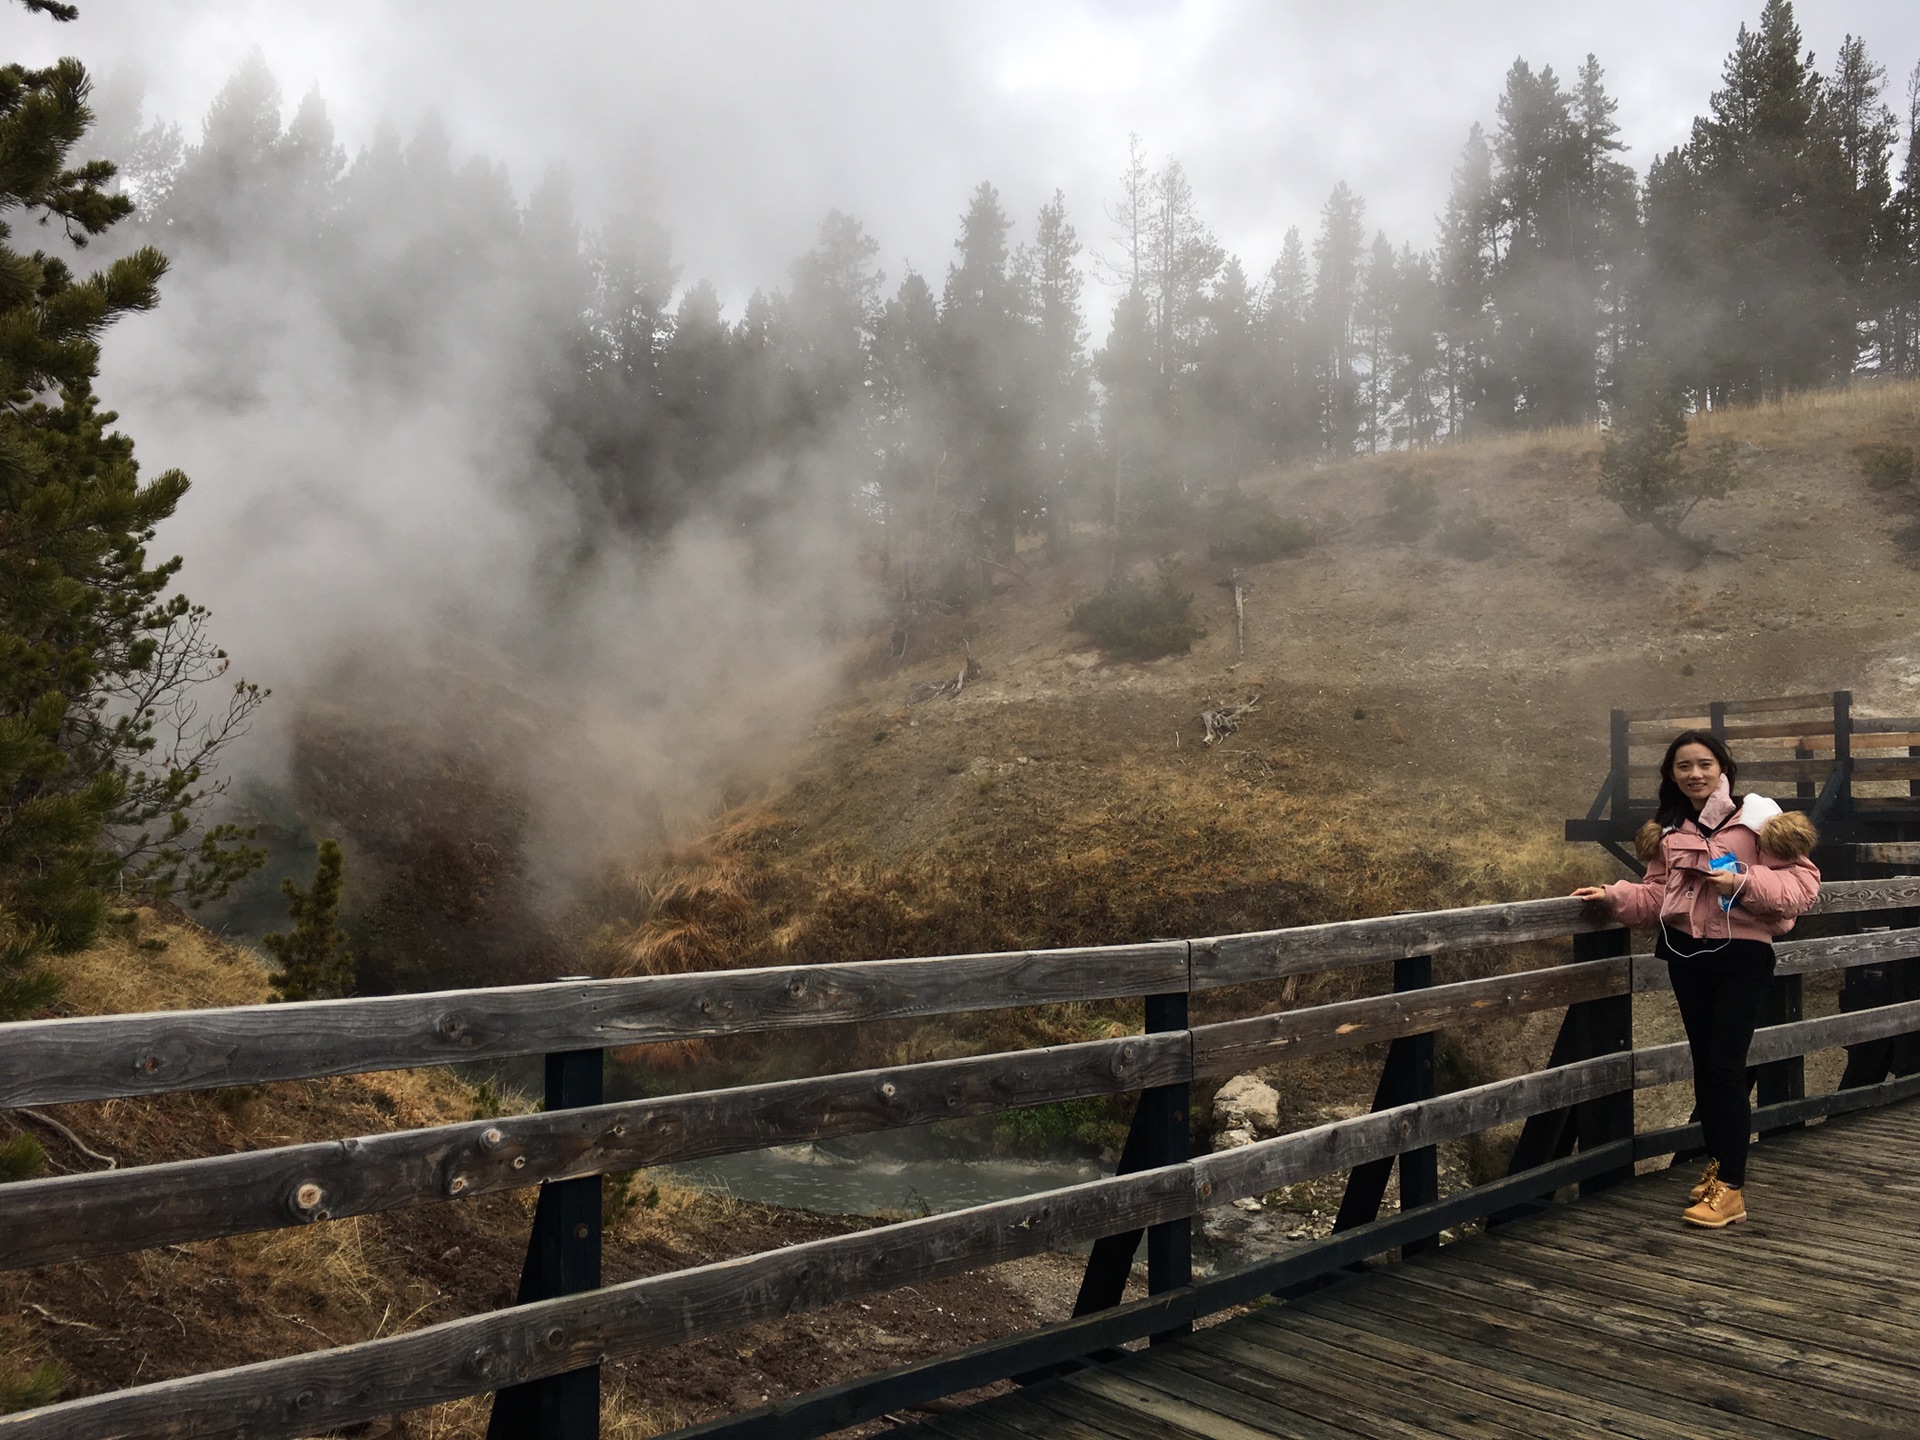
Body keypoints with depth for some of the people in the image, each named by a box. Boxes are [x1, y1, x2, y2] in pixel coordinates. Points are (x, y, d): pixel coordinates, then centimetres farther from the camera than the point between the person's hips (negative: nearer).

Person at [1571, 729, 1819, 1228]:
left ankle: (1731, 1189, -1)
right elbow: (1657, 895, 8)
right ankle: (1716, 1165, 29)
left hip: (1743, 954, -5)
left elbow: (1802, 879, -11)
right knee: (1703, 1062, 13)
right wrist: (1614, 896, -8)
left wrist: (1744, 882, -25)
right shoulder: (1668, 831, 8)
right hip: (1687, 954, 5)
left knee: (1725, 1065, -8)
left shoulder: (1757, 817, -7)